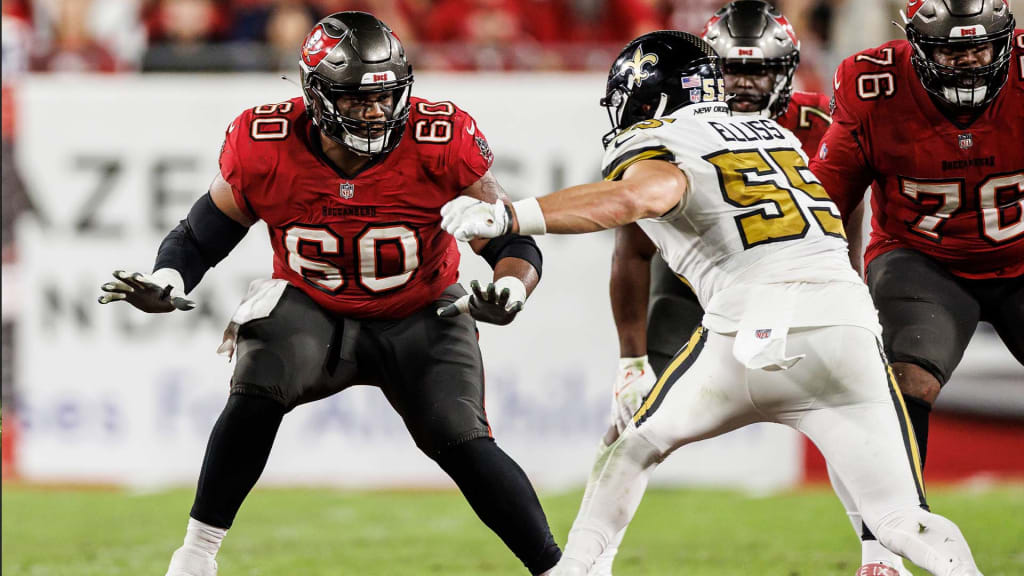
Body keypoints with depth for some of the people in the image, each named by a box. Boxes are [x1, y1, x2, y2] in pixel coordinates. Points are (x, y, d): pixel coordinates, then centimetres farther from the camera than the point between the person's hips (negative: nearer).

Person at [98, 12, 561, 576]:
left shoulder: (442, 145, -24)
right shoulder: (264, 149, -21)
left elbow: (515, 243, -16)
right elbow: (199, 238, -5)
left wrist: (509, 290, -38)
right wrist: (163, 285, -26)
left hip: (418, 318, -1)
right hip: (311, 311, 1)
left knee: (462, 444, -17)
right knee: (255, 399, -26)